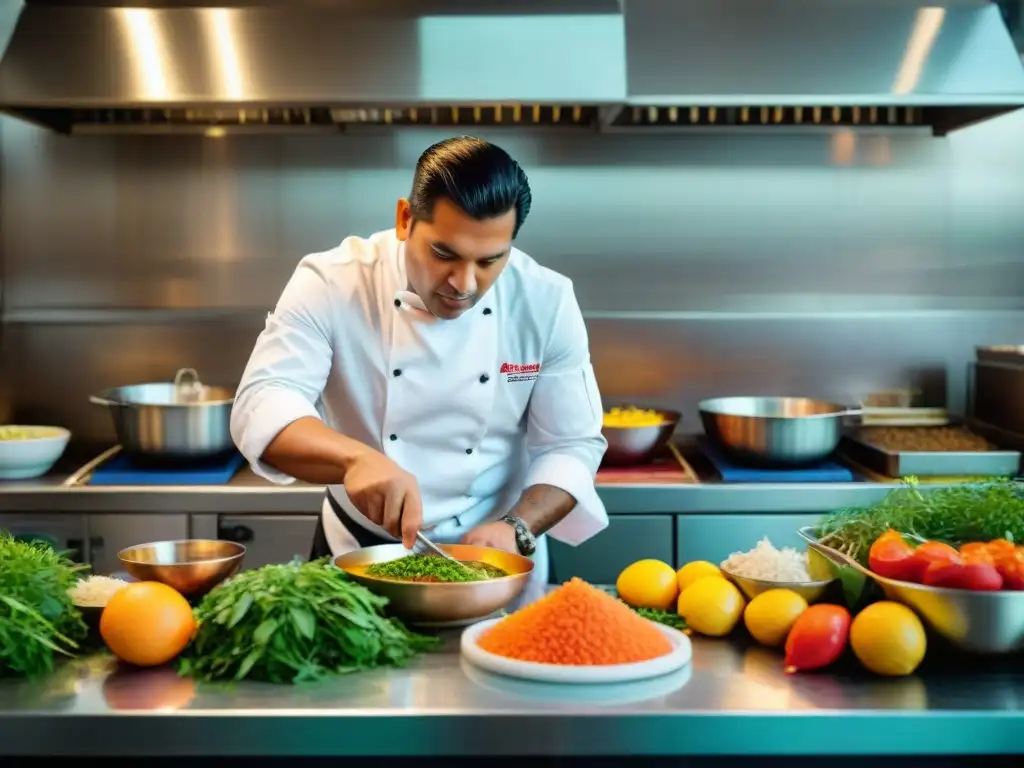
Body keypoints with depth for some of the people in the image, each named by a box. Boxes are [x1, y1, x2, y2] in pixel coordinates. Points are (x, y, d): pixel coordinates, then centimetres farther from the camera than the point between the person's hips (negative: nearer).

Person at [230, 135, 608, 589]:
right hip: (358, 554, -1)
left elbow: (572, 445, -6)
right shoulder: (331, 284, -16)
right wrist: (356, 458, -43)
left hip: (493, 563, 1)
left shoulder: (547, 302, -11)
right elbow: (261, 407, -25)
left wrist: (516, 529, -23)